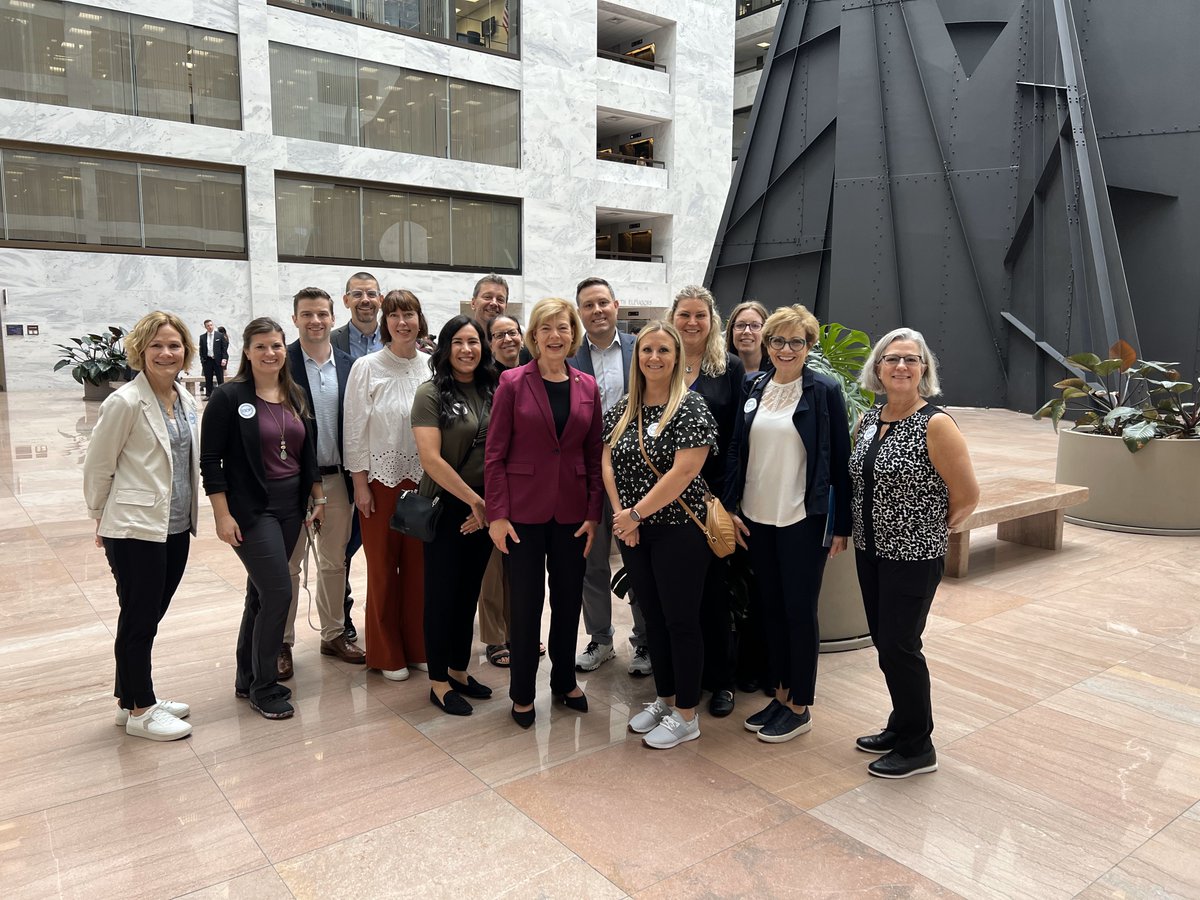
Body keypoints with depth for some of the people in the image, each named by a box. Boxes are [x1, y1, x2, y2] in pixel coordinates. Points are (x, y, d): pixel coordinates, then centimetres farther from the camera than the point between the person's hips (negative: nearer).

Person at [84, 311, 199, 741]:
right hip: (136, 530, -7)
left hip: (176, 527, 7)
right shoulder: (125, 402, -15)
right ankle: (139, 710, 20)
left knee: (150, 616, 17)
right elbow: (97, 467, -8)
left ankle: (133, 697, 32)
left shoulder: (185, 399, 7)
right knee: (139, 620, 5)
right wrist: (103, 518, 3)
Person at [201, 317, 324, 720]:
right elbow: (210, 460, -10)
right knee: (279, 592, -9)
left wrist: (318, 499, 11)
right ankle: (264, 687, 8)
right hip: (251, 510, -6)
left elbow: (309, 453, 14)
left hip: (290, 506, 6)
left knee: (261, 592, 14)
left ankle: (247, 678, 29)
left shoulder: (295, 397, 9)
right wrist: (223, 515, -13)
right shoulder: (229, 397, -9)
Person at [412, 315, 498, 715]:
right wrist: (474, 500, -14)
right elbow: (431, 459, -16)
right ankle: (438, 682, 19)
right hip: (446, 508, -5)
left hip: (484, 510, 5)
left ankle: (458, 670, 30)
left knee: (469, 591, 15)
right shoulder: (432, 393, -9)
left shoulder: (494, 390, 5)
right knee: (441, 593, 5)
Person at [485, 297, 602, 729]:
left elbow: (594, 455, 6)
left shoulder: (587, 387, 5)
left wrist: (593, 513, 0)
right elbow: (495, 454, -6)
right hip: (524, 510, -3)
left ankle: (564, 680, 33)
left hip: (572, 511, 3)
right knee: (526, 603, 6)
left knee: (569, 599, 13)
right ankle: (522, 692, 23)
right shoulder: (513, 382, -5)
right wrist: (497, 514, -10)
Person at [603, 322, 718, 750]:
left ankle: (686, 714, 18)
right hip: (633, 533, 6)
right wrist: (621, 514, -7)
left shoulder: (691, 408, -12)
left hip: (678, 532, -6)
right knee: (653, 617, 16)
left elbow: (682, 473, -20)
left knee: (680, 620, 4)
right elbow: (608, 462, 6)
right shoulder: (624, 408, 7)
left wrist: (636, 513, -16)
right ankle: (663, 699, 32)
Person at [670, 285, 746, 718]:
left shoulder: (730, 367, 2)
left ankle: (721, 680, 19)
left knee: (713, 585, 5)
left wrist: (732, 491, -7)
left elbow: (738, 433, 0)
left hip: (713, 488, -1)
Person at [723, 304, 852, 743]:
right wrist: (730, 507, 2)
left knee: (799, 611, 4)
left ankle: (800, 707, 19)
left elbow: (840, 461, -6)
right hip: (756, 517, 5)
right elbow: (735, 450, 8)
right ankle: (781, 693, 29)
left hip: (802, 520, -5)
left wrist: (841, 525, -7)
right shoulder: (752, 386, 6)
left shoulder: (824, 391, -6)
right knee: (770, 608, 14)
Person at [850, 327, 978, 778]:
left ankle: (917, 747, 19)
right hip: (871, 550, 7)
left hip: (914, 556, -7)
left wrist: (930, 529, -1)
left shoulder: (935, 424, -16)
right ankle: (901, 727, 34)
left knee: (898, 646, 0)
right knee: (884, 641, 15)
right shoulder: (869, 419, 5)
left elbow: (967, 495, -12)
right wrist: (851, 529, 12)